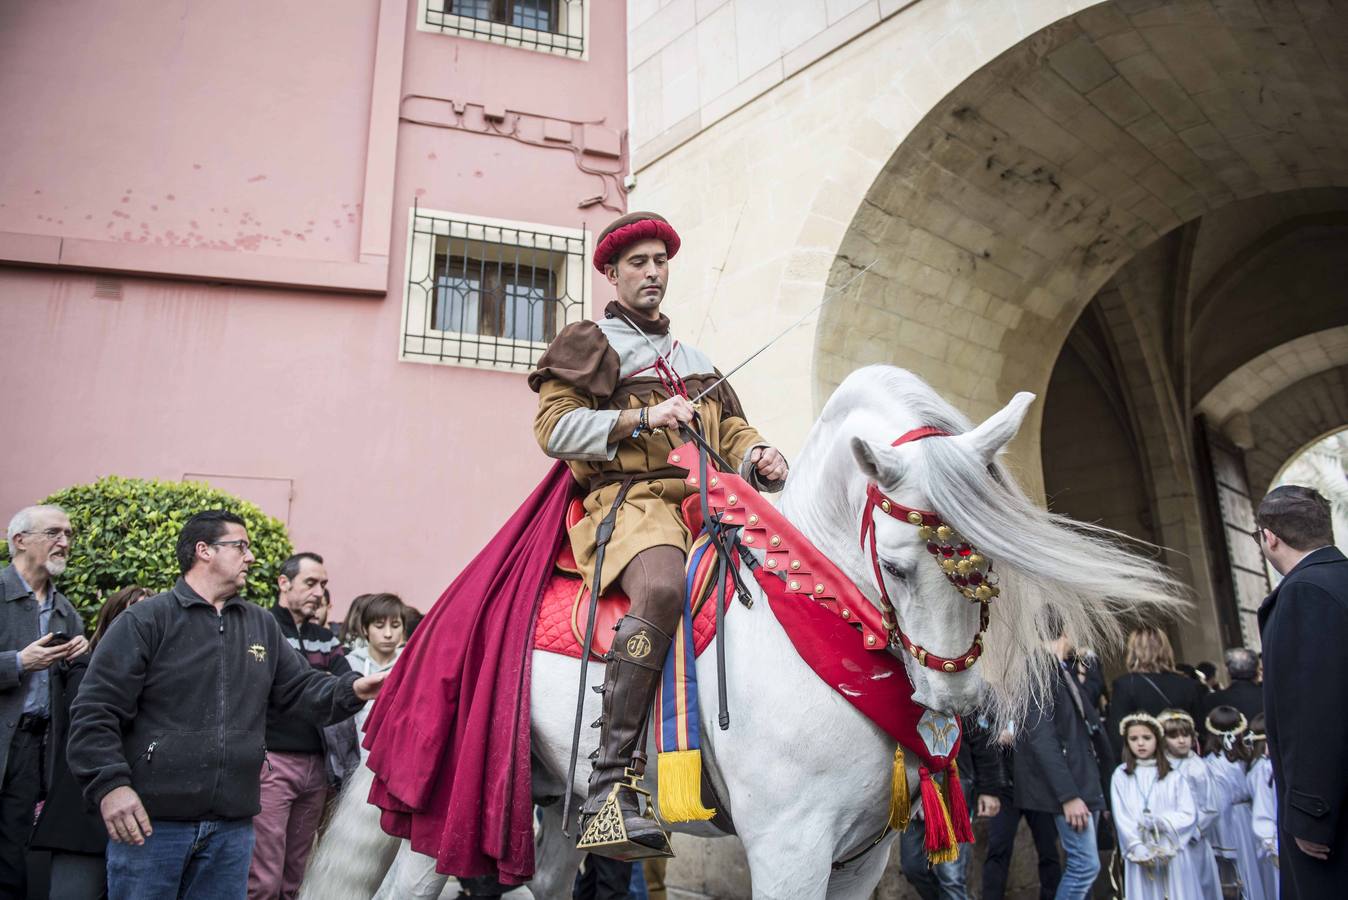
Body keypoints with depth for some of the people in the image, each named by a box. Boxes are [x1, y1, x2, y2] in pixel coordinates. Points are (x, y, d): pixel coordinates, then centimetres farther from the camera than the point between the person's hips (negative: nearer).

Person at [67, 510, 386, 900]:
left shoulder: (262, 625, 12)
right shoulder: (145, 621, -5)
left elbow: (301, 689, 10)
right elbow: (95, 710, -9)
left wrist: (351, 690, -8)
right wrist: (110, 785, -18)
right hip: (151, 820, -5)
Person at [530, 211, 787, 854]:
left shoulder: (695, 359, 32)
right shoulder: (588, 345, 14)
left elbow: (731, 431, 27)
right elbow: (555, 427, 0)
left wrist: (759, 458, 3)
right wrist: (642, 419, -10)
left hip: (706, 501, 6)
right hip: (631, 498, -6)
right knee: (662, 588, -38)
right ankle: (607, 786, -36)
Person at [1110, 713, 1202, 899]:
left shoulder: (1173, 775, 3)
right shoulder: (1120, 775, 2)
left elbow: (1189, 815, -1)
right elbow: (1121, 816, -3)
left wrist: (1161, 823, -14)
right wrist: (1138, 848, -11)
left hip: (1173, 852, 0)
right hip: (1141, 855, 0)